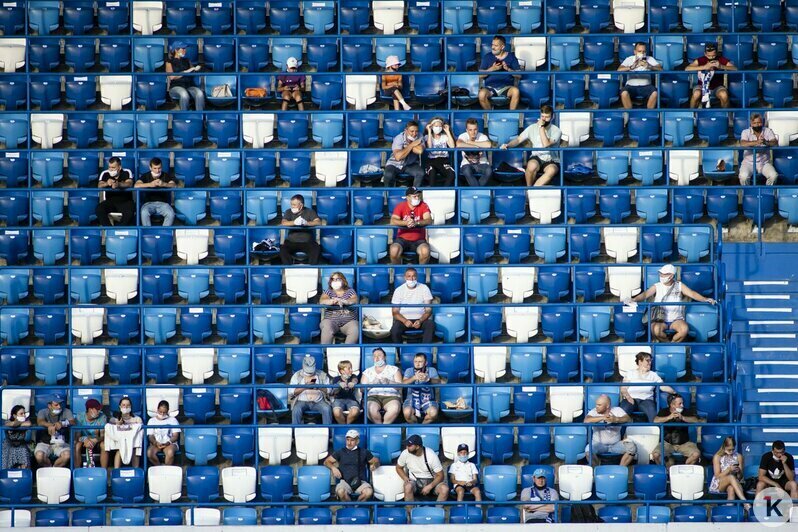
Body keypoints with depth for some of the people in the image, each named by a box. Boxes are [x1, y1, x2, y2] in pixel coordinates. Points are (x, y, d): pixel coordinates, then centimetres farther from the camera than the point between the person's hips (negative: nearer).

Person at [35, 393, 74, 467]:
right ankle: (49, 467, 1)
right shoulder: (43, 412, -1)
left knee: (67, 455, -31)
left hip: (61, 443, 1)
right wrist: (50, 425, -45)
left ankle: (54, 468, -1)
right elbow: (40, 422, -23)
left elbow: (73, 422, -16)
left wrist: (62, 423, -38)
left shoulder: (66, 412, 1)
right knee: (39, 456, -32)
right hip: (45, 443, -1)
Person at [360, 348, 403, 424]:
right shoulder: (368, 371, 21)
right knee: (372, 409, -36)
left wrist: (389, 382, -13)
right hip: (373, 396, 1)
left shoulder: (394, 369, 17)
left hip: (391, 396, -1)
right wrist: (372, 384, -10)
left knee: (394, 409, -36)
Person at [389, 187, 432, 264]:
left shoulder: (423, 206, -1)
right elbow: (393, 221, -15)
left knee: (425, 251, -32)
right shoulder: (400, 206, -2)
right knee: (394, 250, -32)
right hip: (402, 239, 0)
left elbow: (429, 221, -15)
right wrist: (406, 222, -34)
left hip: (418, 240, 0)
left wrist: (416, 223, -35)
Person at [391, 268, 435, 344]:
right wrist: (405, 321, -22)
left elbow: (428, 310, -2)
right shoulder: (399, 290, 1)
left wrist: (420, 321, -21)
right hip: (404, 319, 0)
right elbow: (395, 312, -2)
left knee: (431, 324, -32)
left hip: (420, 318, 0)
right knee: (394, 329, -32)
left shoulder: (424, 288, 1)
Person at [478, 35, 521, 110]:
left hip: (506, 87, 0)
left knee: (515, 91, -35)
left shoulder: (511, 56, 10)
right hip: (490, 87, 1)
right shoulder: (487, 57, 11)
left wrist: (508, 69, -12)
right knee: (482, 94, -33)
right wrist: (492, 69, -12)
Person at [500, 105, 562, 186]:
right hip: (536, 158, 2)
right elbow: (518, 139, 4)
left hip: (551, 161, -2)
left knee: (552, 170, -39)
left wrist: (541, 127, -16)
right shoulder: (533, 127, 7)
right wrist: (507, 145, -15)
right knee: (532, 166, -37)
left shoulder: (556, 131, -3)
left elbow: (546, 144, -19)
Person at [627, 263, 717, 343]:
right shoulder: (657, 287, 5)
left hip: (676, 319, 1)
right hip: (660, 319, -1)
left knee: (685, 329, -31)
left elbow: (692, 294, -3)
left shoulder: (679, 286, 7)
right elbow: (646, 294, -9)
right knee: (656, 330, -34)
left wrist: (705, 299, -20)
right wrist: (634, 299, -30)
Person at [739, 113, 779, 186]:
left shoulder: (768, 131, 2)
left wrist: (766, 142, -35)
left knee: (773, 176, -25)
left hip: (764, 163, 2)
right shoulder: (746, 132, -3)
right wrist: (757, 142, -37)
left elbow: (775, 143, -13)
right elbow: (743, 144, -22)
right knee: (744, 176, -31)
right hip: (749, 162, -1)